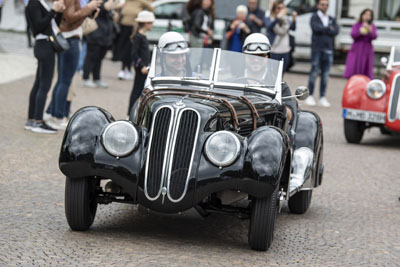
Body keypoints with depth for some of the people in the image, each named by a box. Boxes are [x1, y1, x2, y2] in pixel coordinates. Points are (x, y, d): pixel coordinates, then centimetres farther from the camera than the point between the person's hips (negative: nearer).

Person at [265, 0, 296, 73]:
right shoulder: (269, 19, -1)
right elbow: (269, 27, -23)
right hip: (274, 51, -5)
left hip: (285, 51, 5)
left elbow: (293, 28, -2)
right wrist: (278, 17, -36)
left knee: (282, 72, 11)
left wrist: (294, 19, -22)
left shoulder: (286, 19, 11)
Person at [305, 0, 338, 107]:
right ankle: (310, 96, -1)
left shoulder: (331, 19, 18)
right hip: (317, 48, -4)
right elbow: (316, 28, -14)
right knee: (314, 72, -6)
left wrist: (323, 30, -7)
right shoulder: (315, 17, 5)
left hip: (328, 50, 4)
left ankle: (323, 97, 7)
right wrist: (329, 29, -4)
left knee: (325, 74, 3)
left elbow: (336, 31, 1)